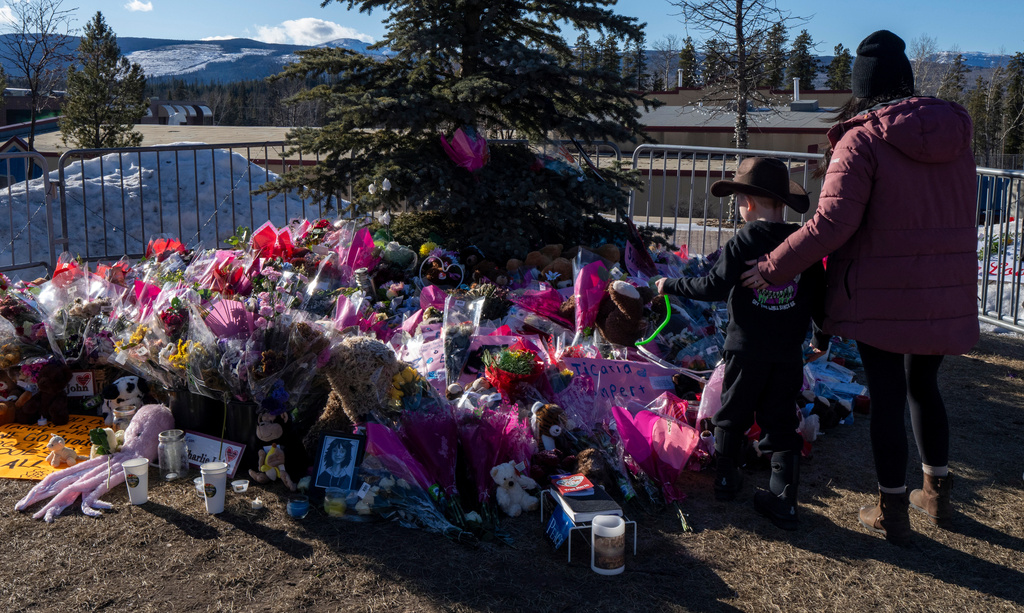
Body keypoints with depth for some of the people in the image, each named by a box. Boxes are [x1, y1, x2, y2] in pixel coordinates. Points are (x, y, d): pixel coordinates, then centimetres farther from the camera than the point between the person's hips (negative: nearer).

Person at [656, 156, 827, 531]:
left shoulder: (742, 242, -9)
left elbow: (716, 287, -13)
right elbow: (819, 296, 9)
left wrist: (672, 286, 0)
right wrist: (822, 337, 24)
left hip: (746, 349, -3)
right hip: (789, 353, 3)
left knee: (732, 416, 15)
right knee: (781, 422, 9)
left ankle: (725, 479, 27)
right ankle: (784, 501, 6)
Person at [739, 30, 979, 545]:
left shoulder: (863, 139, -14)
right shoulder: (954, 133, 6)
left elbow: (833, 223, -23)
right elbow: (958, 215, 12)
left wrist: (773, 267, -15)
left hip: (883, 295, -6)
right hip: (946, 293, 6)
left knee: (887, 397, 5)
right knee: (923, 385, 23)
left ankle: (892, 513, 17)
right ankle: (937, 493, 36)